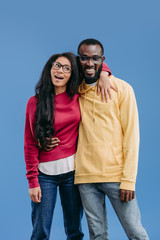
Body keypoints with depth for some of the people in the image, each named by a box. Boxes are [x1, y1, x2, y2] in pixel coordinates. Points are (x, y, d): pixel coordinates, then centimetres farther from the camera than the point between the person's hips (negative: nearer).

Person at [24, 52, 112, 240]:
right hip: (45, 173, -1)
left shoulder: (77, 98, 4)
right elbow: (30, 144, 0)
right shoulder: (35, 102, 0)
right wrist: (32, 181, -6)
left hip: (72, 170, 1)